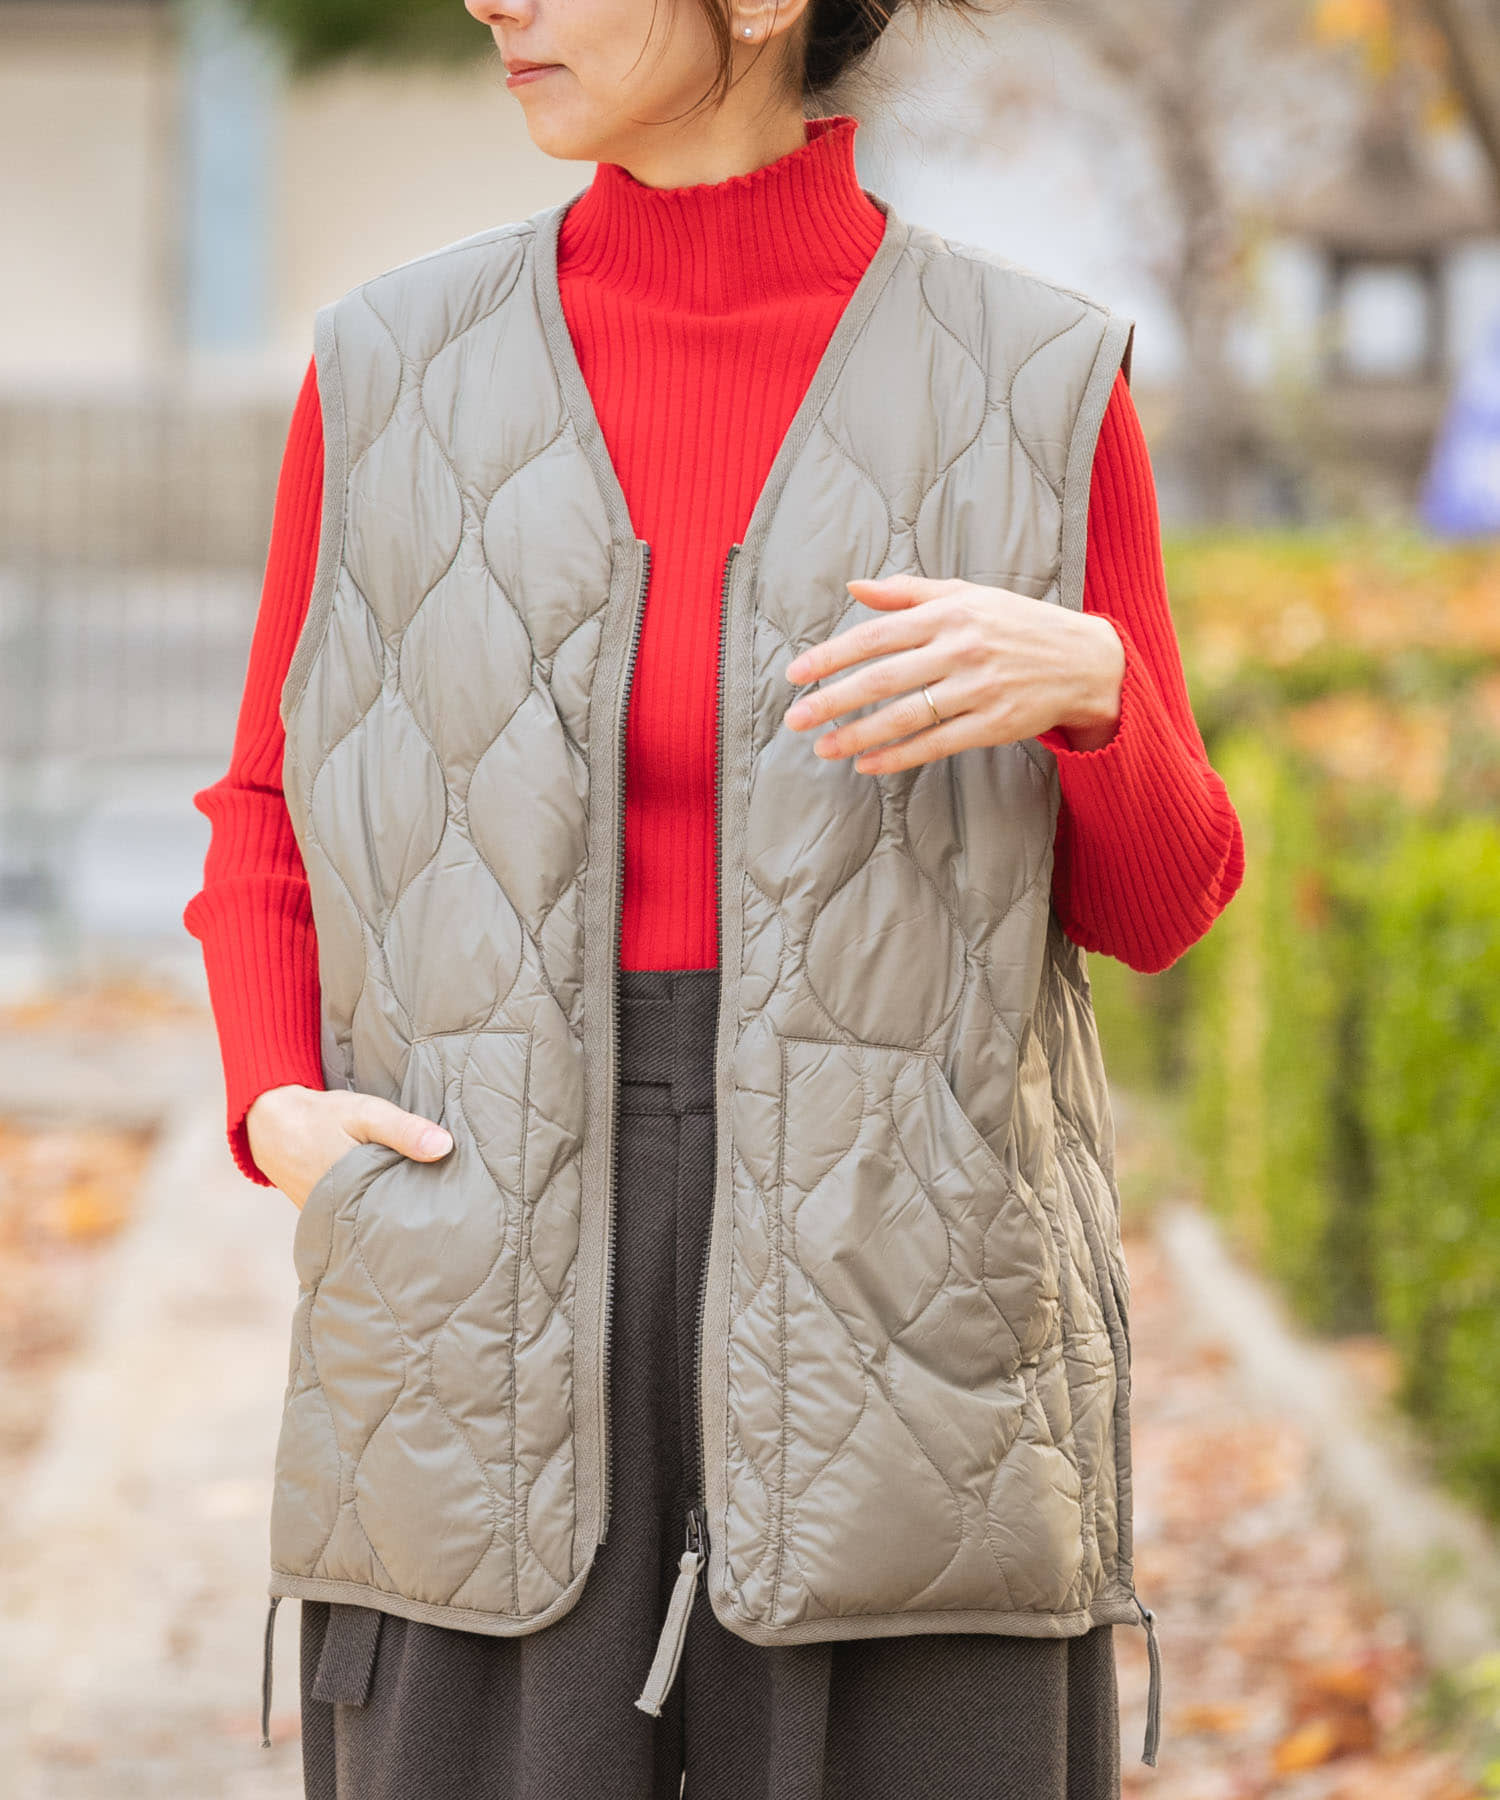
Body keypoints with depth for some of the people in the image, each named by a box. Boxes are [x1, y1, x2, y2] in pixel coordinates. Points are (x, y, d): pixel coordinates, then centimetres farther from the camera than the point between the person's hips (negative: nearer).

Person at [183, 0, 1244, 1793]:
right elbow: (272, 838, 13)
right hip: (503, 1311, 1)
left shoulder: (1034, 387, 0)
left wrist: (1081, 680, -18)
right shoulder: (400, 371, 3)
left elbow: (1150, 896, 5)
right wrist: (280, 1117, -8)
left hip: (898, 1301, -1)